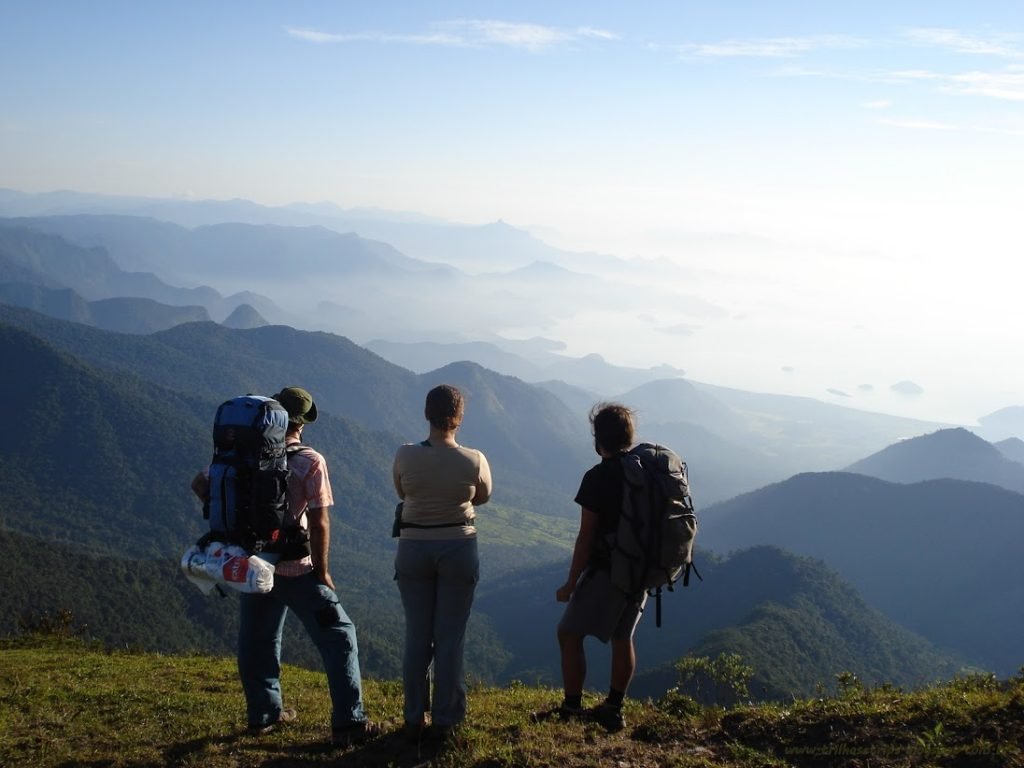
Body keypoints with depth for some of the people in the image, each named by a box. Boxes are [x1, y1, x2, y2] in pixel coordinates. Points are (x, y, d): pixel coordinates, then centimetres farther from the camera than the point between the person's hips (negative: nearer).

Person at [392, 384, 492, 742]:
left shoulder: (405, 456, -10)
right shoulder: (474, 461, -13)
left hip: (413, 549, 1)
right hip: (458, 549, -1)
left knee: (417, 636, 10)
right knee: (450, 638, 7)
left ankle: (414, 720, 17)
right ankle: (444, 721, 13)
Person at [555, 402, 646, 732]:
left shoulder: (598, 477, -15)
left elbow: (586, 537, -16)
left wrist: (570, 584, -9)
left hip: (606, 571, -7)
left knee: (570, 635, 4)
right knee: (622, 638, 17)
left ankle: (571, 711, 5)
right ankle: (613, 710, 23)